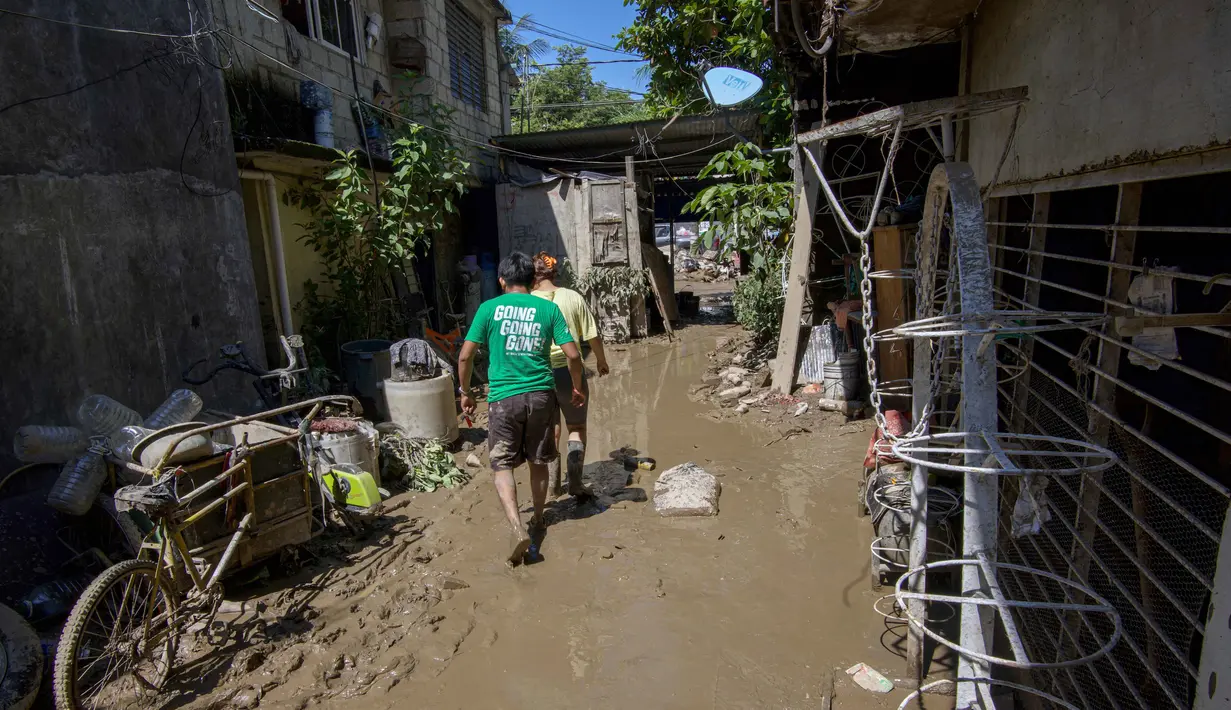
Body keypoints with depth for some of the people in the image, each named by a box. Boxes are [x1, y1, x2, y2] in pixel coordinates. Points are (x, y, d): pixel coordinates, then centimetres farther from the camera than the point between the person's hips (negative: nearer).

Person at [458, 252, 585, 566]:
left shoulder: (489, 308, 0)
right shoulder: (549, 308, 3)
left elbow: (466, 356, -1)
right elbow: (573, 354, -1)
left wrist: (465, 391, 14)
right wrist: (577, 388, 15)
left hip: (504, 397, -2)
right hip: (541, 394, 2)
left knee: (502, 465, 6)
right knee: (538, 462, 18)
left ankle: (518, 529, -10)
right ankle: (538, 520, 35)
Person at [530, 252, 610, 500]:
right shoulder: (573, 297, -4)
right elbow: (592, 336, -2)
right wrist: (601, 359, 15)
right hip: (569, 370, -1)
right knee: (577, 428, 16)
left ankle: (552, 484, 27)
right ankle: (575, 484, 9)